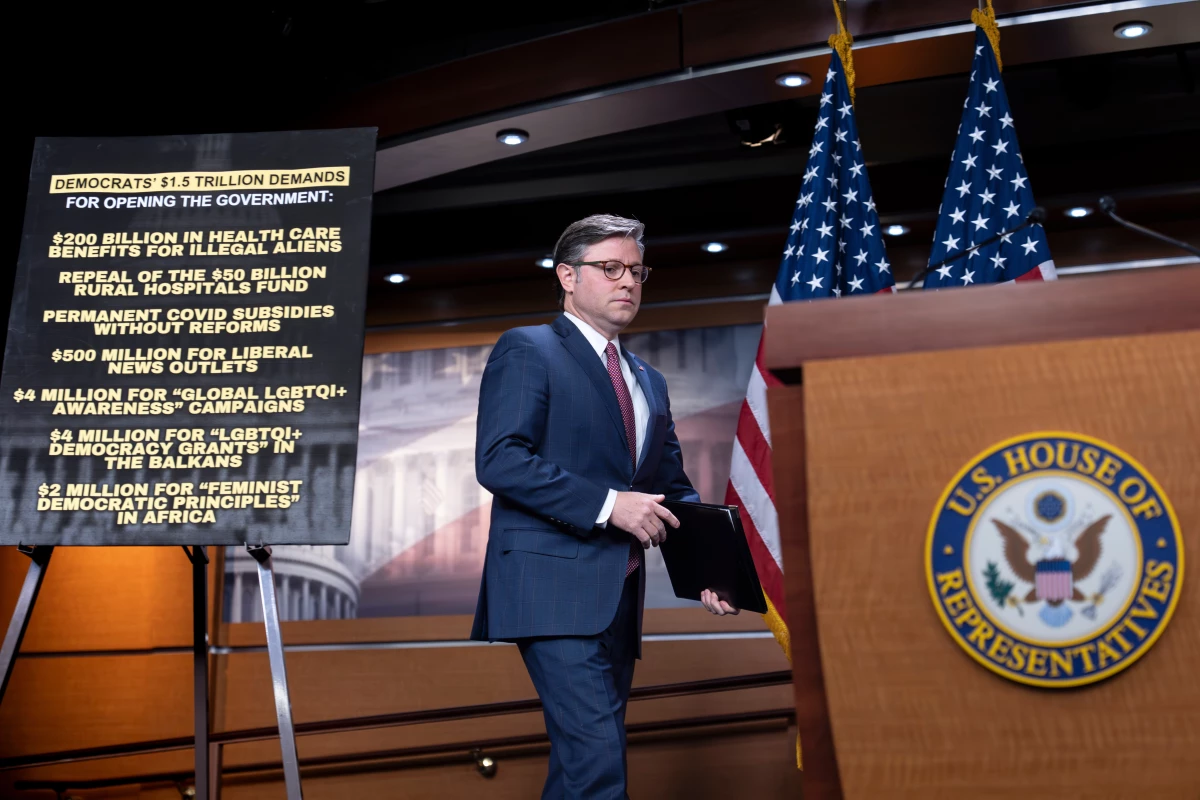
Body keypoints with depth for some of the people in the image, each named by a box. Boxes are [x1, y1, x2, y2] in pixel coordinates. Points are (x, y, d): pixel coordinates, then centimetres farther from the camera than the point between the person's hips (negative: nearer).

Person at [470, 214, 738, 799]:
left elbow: (672, 488, 21)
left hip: (619, 596, 8)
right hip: (555, 585, -7)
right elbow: (498, 460, -13)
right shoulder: (527, 350, 0)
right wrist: (607, 504, -18)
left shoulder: (649, 381, 22)